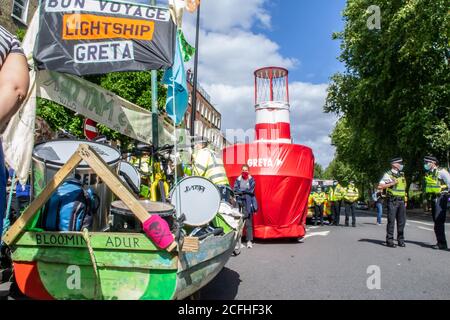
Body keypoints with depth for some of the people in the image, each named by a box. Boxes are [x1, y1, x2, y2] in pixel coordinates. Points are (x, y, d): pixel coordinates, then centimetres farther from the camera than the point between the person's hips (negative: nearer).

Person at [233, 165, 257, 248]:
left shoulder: (251, 179, 7)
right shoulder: (238, 179, 10)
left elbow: (251, 190, -4)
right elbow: (234, 190, 0)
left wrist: (240, 190, -4)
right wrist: (246, 191, -10)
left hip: (249, 204, -1)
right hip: (240, 203, 1)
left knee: (248, 222, -5)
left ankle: (249, 241, -3)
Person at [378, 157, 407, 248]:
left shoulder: (402, 175, 16)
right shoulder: (388, 174, -4)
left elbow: (404, 189, 23)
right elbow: (380, 186, -13)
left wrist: (405, 200, 17)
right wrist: (392, 183, -18)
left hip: (401, 201, 6)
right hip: (392, 201, -6)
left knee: (402, 221, 7)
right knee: (391, 221, -4)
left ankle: (401, 240, 17)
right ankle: (389, 241, 3)